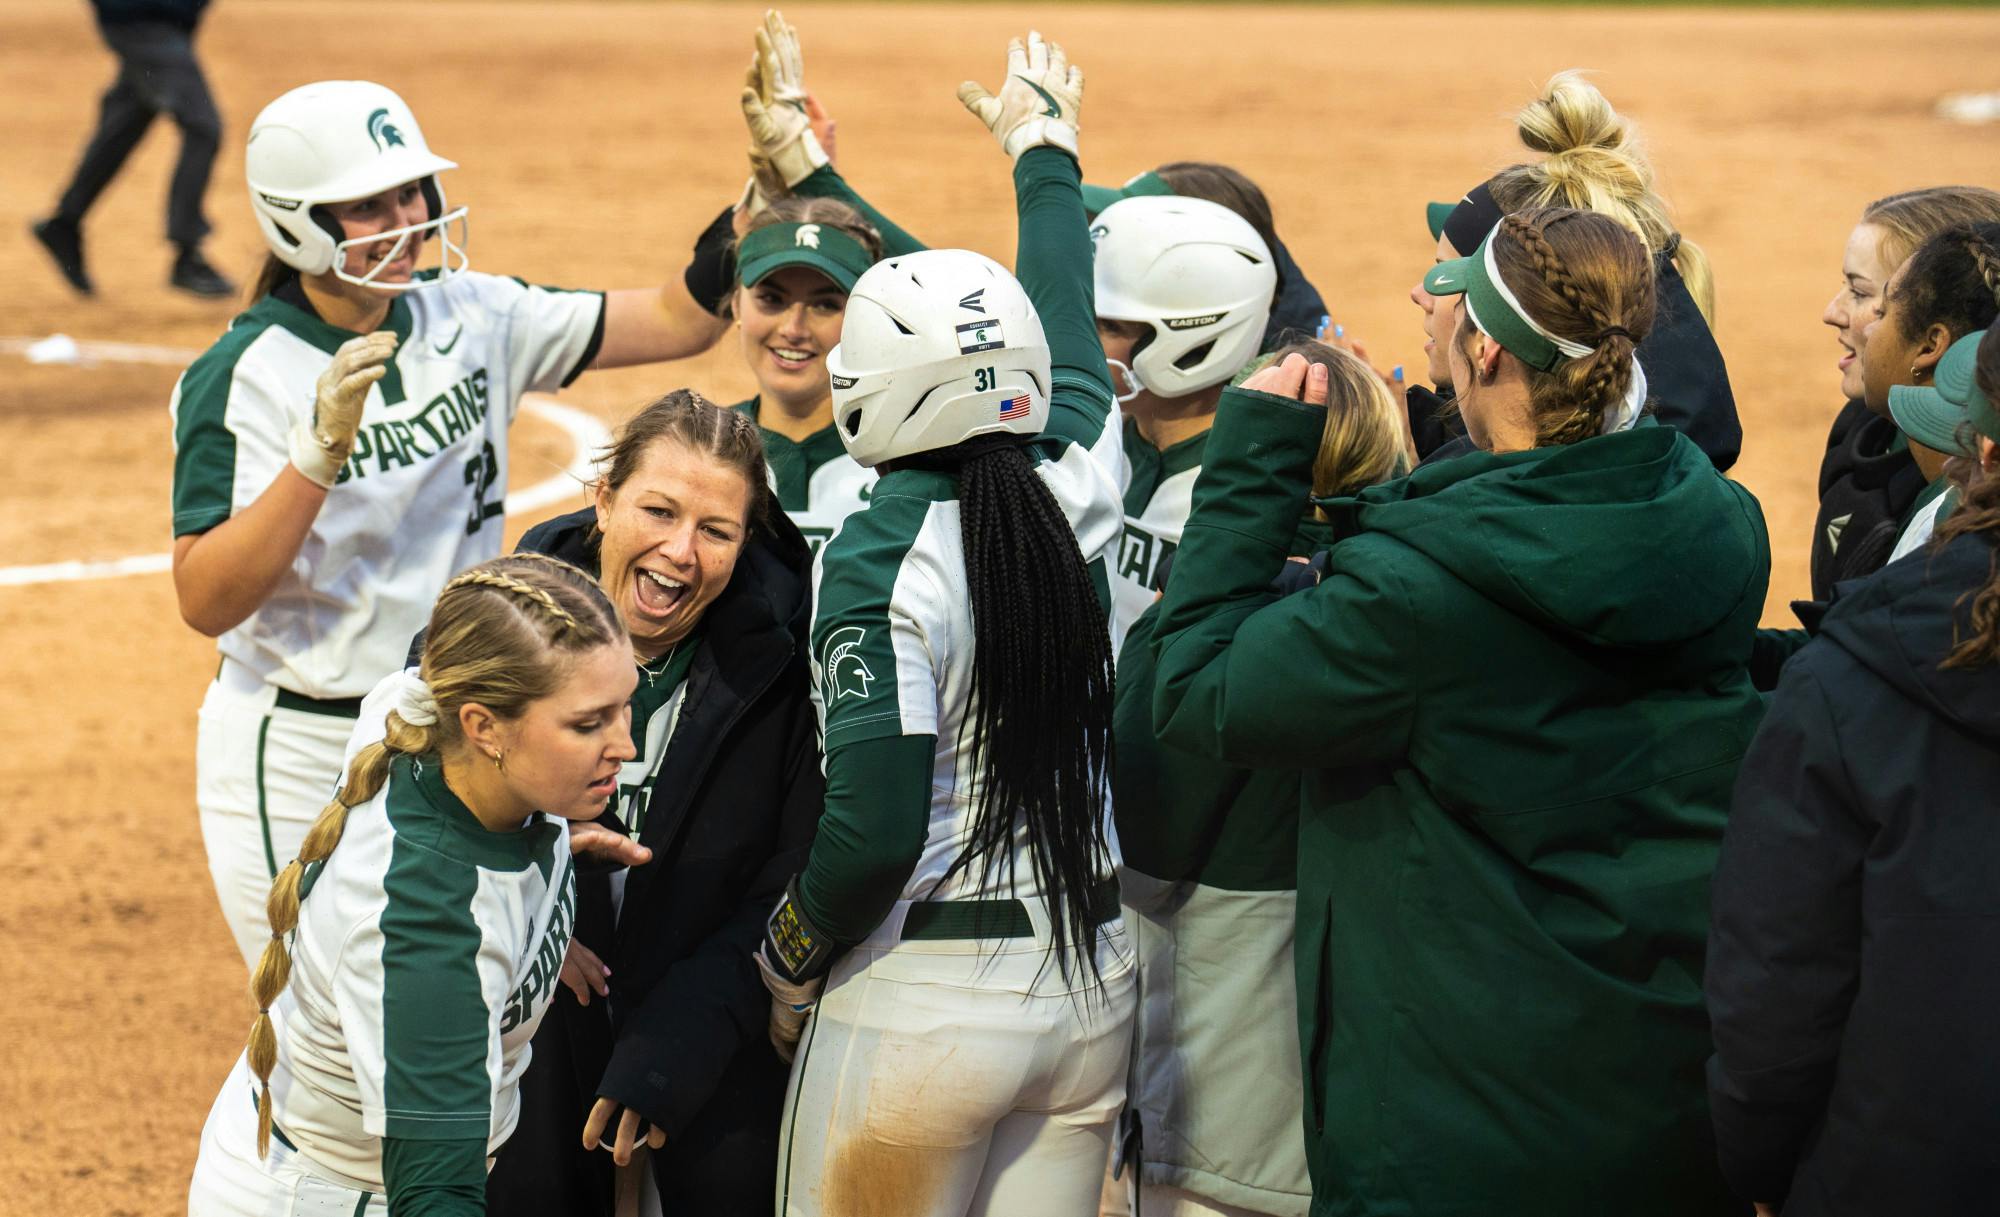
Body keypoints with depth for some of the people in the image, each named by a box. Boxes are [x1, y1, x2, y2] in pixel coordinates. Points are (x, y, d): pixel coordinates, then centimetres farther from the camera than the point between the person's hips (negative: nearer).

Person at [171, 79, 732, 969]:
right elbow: (207, 603, -23)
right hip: (302, 758, -6)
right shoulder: (244, 377, -15)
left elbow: (678, 321, 3)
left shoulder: (472, 319, 3)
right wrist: (322, 447, -32)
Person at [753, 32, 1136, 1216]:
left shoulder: (878, 557, -16)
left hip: (922, 1004, -6)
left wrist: (787, 953, -3)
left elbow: (875, 827, -22)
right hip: (1092, 985, 6)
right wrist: (1044, 147, 38)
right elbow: (1070, 339, 21)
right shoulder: (1077, 496, 0)